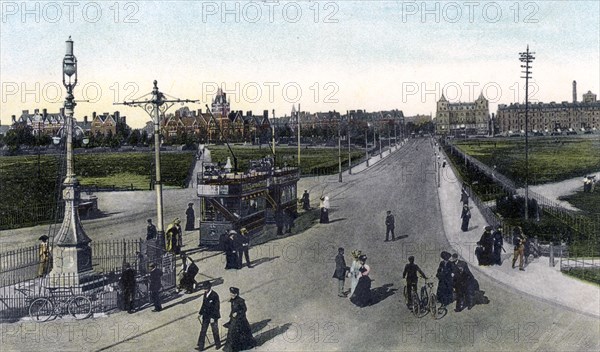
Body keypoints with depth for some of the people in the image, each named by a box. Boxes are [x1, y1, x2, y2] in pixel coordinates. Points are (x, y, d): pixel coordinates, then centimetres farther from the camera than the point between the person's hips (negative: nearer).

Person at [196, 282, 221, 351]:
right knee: (203, 331, 5)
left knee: (215, 331, 10)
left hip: (213, 316, -6)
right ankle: (200, 346, 10)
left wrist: (213, 317, -20)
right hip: (206, 316, 6)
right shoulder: (205, 294, 1)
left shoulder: (215, 295, -20)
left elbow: (216, 307, -19)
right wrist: (200, 313, 9)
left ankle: (218, 344, 29)